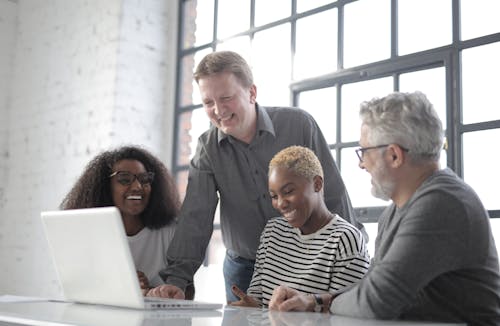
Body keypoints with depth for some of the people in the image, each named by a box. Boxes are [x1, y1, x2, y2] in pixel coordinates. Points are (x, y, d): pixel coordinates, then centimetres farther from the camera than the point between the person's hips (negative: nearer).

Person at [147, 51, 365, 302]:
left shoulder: (299, 125, -10)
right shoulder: (207, 147, -3)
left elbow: (335, 198, -7)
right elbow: (195, 217, -10)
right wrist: (175, 279, -23)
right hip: (243, 268, 2)